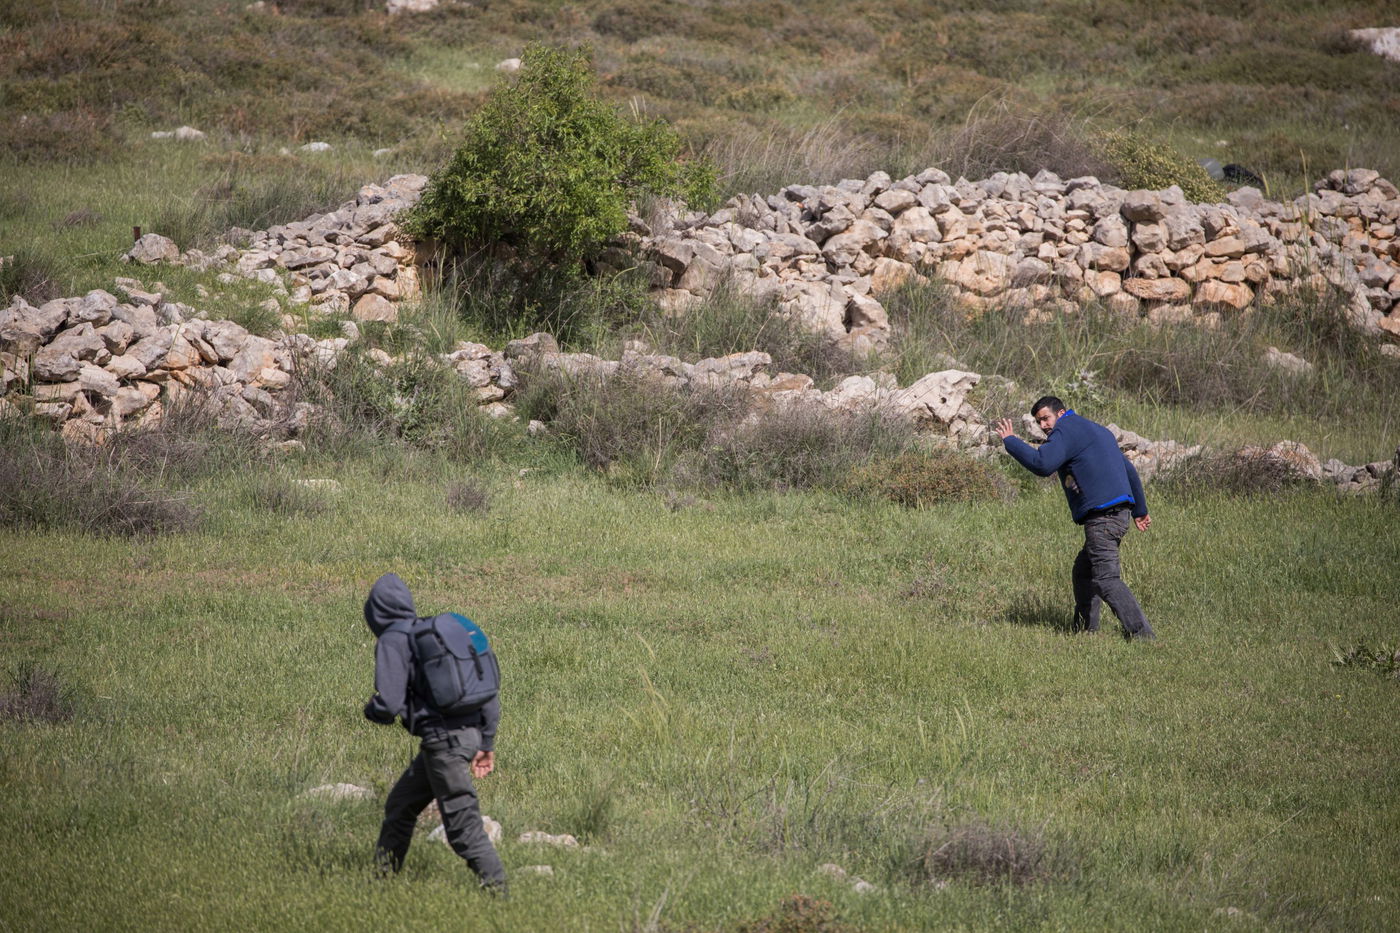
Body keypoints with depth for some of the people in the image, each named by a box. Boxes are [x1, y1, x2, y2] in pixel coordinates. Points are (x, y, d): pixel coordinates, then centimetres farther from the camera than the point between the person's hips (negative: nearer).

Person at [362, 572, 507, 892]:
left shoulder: (392, 641, -6)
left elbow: (388, 705, -15)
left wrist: (370, 709, 10)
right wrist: (487, 744, 21)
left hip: (443, 739, -9)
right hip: (470, 731, 9)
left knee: (464, 828, -7)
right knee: (400, 805, 22)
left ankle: (497, 889, -11)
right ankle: (383, 879, 29)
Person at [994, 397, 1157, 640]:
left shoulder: (1066, 431, -4)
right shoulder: (1099, 431, 26)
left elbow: (1042, 464, -20)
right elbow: (1129, 471, 30)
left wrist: (1010, 441, -8)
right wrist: (1140, 510, 36)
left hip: (1102, 516, -10)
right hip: (1119, 510, 10)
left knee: (1106, 579, -14)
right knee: (1083, 571, 19)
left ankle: (1141, 633, -22)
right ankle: (1084, 630, 21)